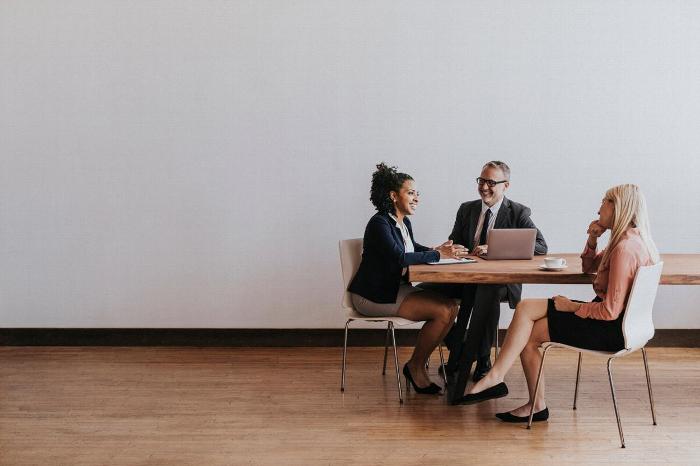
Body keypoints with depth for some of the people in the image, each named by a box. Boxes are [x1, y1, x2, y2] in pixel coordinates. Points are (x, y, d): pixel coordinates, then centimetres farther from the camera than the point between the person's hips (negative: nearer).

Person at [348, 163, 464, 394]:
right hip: (374, 295, -9)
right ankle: (416, 367, 1)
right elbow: (399, 257, -30)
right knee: (442, 312, -18)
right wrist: (438, 255, -23)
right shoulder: (379, 223, -18)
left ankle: (418, 365, 3)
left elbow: (413, 248, 26)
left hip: (397, 288, 9)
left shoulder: (404, 222, 10)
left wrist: (438, 250, 5)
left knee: (450, 306, -7)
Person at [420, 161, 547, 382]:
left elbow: (541, 247, -12)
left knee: (488, 293, -39)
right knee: (424, 290, -20)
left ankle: (482, 360, -19)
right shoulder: (466, 209, 14)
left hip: (501, 280, -4)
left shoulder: (518, 213, 1)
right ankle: (457, 350, -3)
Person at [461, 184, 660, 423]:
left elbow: (610, 311, -25)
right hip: (612, 321, 10)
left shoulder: (625, 247, -22)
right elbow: (588, 267, 24)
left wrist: (573, 307, -10)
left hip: (610, 330, -10)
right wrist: (592, 240, 5)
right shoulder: (633, 239, 10)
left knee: (528, 333, -7)